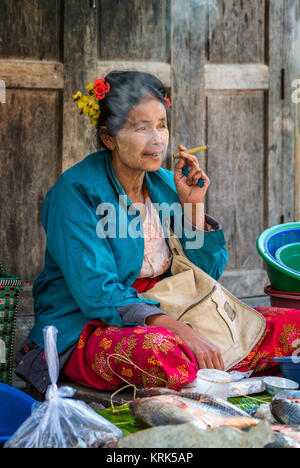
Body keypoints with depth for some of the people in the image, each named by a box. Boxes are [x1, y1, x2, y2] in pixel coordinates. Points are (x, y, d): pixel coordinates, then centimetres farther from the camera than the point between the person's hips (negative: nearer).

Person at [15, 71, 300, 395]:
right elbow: (98, 294, -22)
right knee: (160, 350, -40)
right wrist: (180, 331, -30)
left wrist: (192, 205, -3)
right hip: (87, 330, -6)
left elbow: (205, 276, 9)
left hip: (163, 319, 6)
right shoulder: (76, 192, -12)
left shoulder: (166, 185, 8)